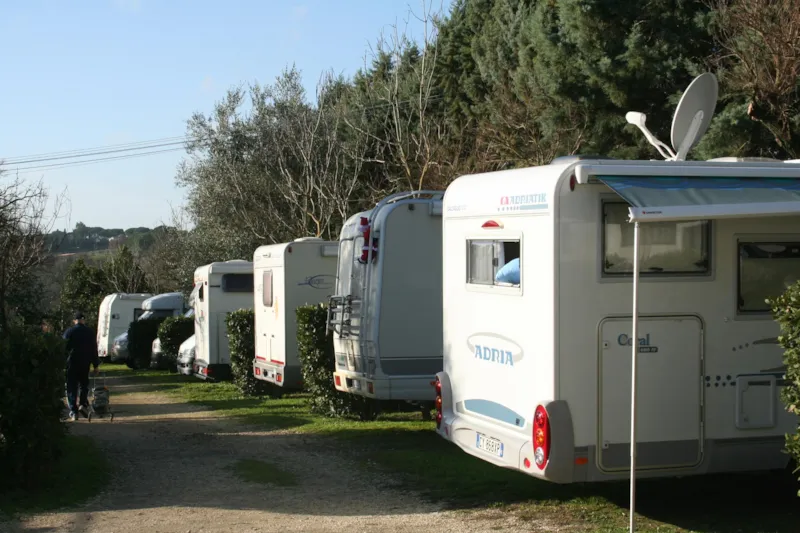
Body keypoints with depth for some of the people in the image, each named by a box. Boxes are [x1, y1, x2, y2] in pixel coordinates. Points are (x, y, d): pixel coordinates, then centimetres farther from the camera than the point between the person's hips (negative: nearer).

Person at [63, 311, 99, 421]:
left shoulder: (68, 332, -2)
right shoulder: (89, 332, 2)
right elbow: (94, 349, 4)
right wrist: (96, 365, 8)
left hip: (72, 363, -2)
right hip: (85, 363, 2)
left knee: (72, 387, 2)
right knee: (84, 384, 17)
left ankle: (73, 411, -4)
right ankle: (83, 404, -2)